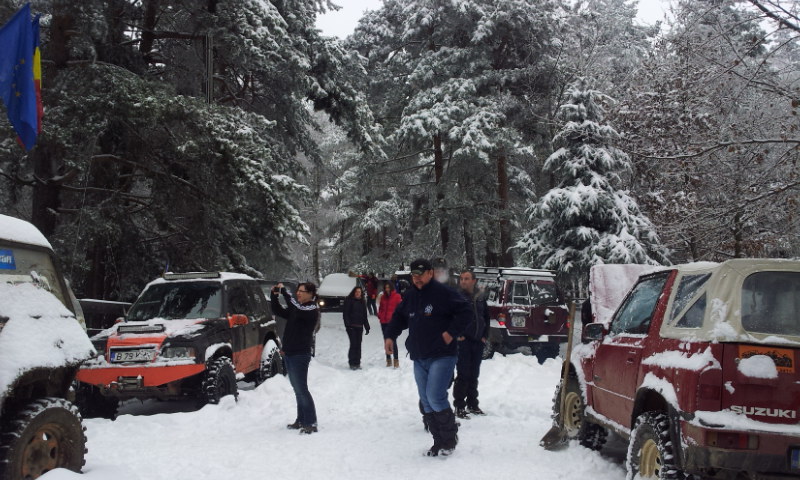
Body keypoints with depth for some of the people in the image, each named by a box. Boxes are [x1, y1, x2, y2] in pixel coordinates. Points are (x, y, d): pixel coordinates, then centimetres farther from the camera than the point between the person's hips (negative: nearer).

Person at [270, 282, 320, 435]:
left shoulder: (312, 310, -12)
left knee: (301, 389, -9)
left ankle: (311, 423, -6)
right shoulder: (296, 308, 13)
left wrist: (284, 291, -27)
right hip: (289, 353, 9)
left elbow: (297, 309, -30)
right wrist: (274, 295, 3)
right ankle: (301, 420, 21)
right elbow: (278, 311, 19)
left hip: (300, 355, -9)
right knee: (297, 389, 14)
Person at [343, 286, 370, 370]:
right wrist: (347, 324, -15)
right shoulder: (349, 301, 0)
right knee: (353, 344, -11)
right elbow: (345, 313, -5)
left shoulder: (362, 302, 16)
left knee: (358, 345, 4)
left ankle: (357, 363, 9)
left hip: (359, 327, 5)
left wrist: (367, 327, 16)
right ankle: (352, 363, -6)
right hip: (351, 326, -5)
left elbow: (364, 316, 20)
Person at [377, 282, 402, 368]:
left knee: (393, 341, -12)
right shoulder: (383, 297, 11)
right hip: (384, 322, 6)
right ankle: (388, 360, 19)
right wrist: (380, 315, 6)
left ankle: (396, 361, -9)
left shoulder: (397, 297, -4)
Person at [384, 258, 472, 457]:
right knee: (426, 402, 7)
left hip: (442, 356, -7)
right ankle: (439, 443, 16)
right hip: (419, 358, 8)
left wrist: (451, 333, -14)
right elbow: (399, 317, 25)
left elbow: (466, 312, -10)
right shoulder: (410, 296, 13)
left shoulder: (444, 293, -9)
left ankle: (450, 438, 2)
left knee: (435, 397, -17)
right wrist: (389, 335, 11)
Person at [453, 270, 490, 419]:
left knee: (474, 374, 13)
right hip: (463, 341, -5)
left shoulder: (480, 298, 10)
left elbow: (486, 317, 20)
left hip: (478, 341, 5)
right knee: (463, 374, -7)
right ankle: (459, 406, -1)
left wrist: (485, 335, 11)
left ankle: (472, 404, 23)